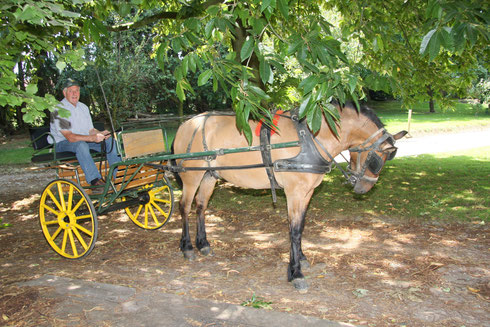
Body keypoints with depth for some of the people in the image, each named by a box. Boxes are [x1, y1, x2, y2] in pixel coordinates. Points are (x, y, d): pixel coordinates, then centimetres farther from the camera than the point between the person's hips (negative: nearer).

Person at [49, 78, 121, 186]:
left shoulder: (83, 107, 10)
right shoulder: (58, 110, -16)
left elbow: (90, 130, 10)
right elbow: (70, 137, -25)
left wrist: (100, 134, -14)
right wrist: (92, 138, -36)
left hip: (84, 140, 7)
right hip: (62, 143, -7)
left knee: (110, 140, -10)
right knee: (81, 144, -40)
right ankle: (95, 180, -42)